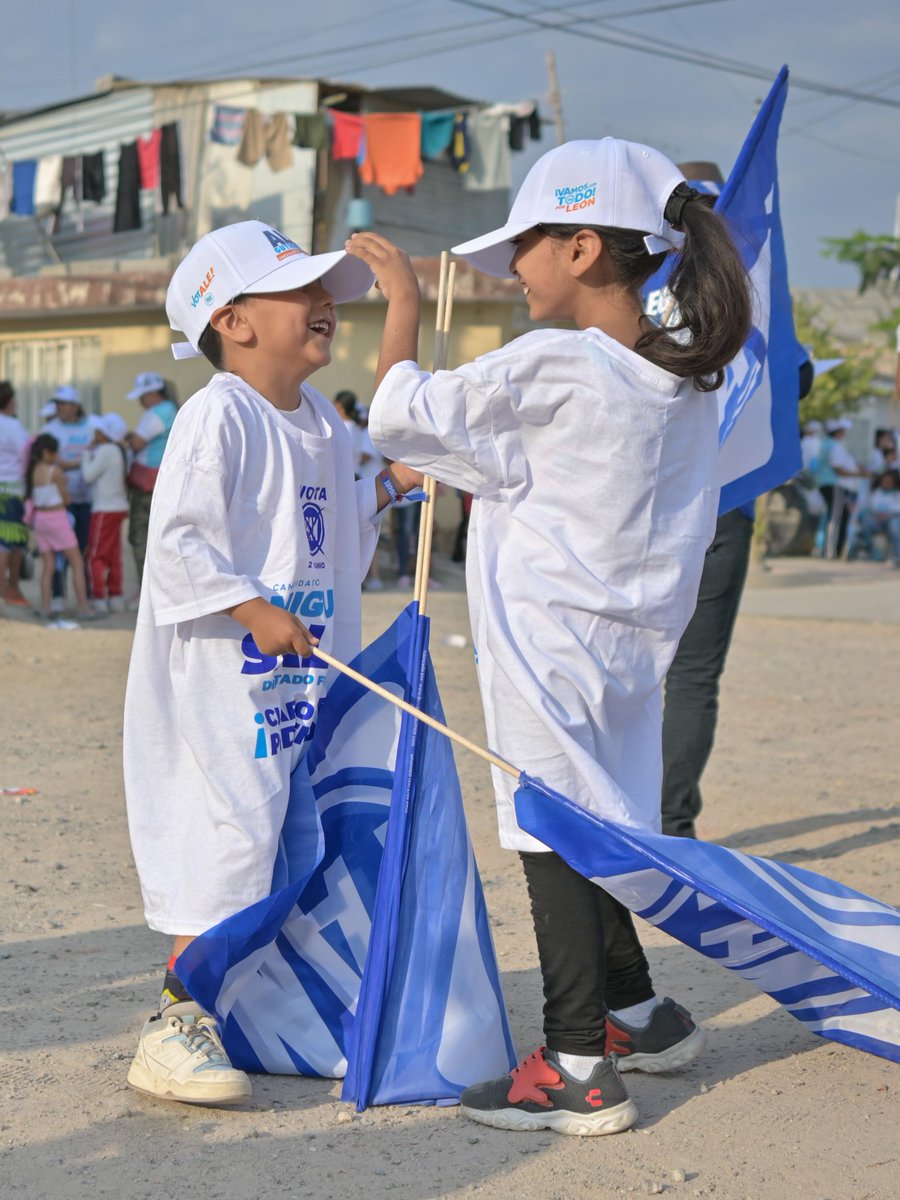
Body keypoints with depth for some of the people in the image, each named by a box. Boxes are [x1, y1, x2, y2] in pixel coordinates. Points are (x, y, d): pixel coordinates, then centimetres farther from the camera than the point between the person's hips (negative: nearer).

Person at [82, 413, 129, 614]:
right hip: (118, 507, 9)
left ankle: (99, 600, -8)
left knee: (95, 556, -5)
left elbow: (89, 475, -16)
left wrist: (87, 453, -4)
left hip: (105, 509, -9)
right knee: (113, 556, 12)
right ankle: (116, 599, 15)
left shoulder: (105, 450, -17)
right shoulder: (118, 450, 10)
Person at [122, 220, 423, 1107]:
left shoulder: (322, 423, 13)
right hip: (220, 677, -9)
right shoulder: (217, 417, -16)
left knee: (290, 838, 14)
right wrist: (253, 610, -24)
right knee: (230, 834, -10)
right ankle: (175, 1025, -1)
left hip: (303, 671, 9)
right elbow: (177, 540, -21)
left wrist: (390, 486, 14)